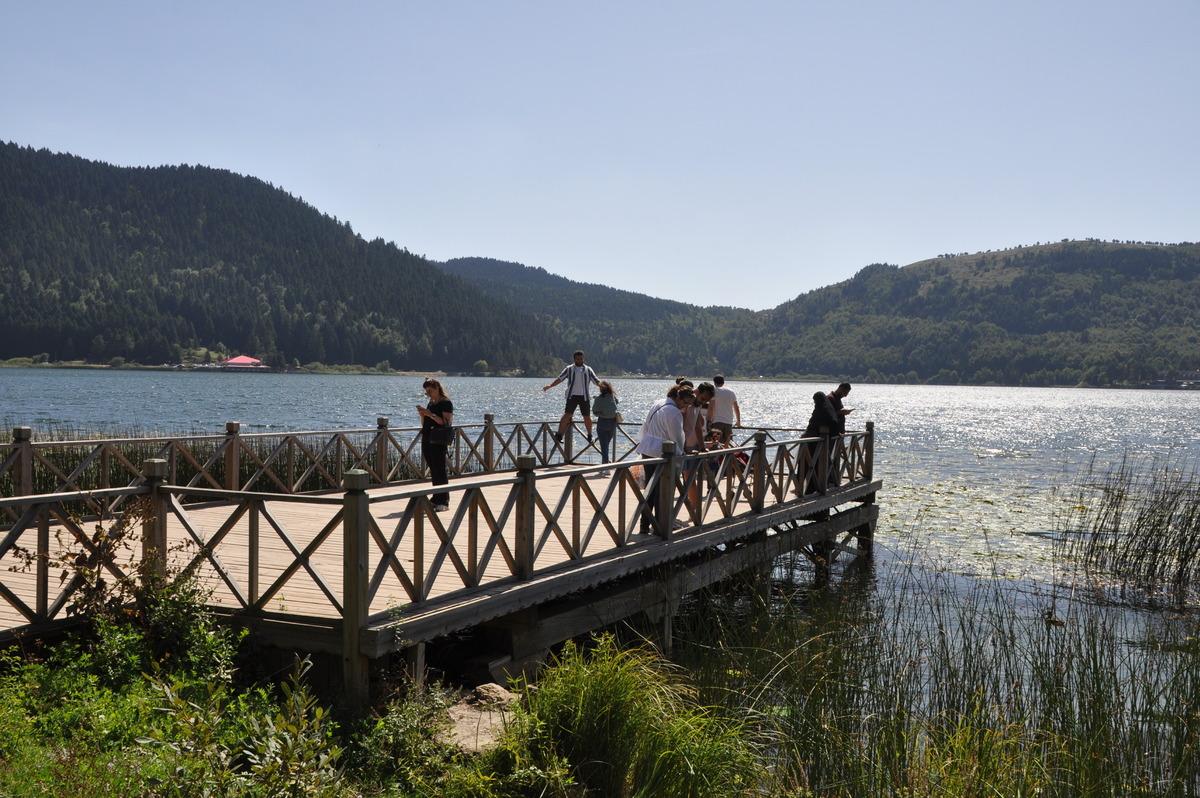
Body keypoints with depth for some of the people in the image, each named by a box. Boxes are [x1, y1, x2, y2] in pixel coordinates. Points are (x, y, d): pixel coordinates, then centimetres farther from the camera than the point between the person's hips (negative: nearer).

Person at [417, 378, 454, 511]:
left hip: (439, 441, -8)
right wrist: (422, 414, 2)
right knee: (433, 470, 10)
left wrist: (430, 414, -22)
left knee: (440, 470, -8)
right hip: (427, 440, 8)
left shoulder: (446, 403, -7)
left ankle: (443, 501, -5)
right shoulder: (431, 403, 17)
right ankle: (436, 498, 16)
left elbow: (446, 422, -18)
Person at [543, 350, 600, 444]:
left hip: (584, 396, 2)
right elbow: (559, 378, 1)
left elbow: (596, 381, 9)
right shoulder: (569, 369, 6)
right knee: (567, 415, -12)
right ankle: (558, 435, -12)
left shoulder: (588, 369, 10)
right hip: (572, 396, -2)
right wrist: (550, 386, -10)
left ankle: (590, 436, 23)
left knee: (587, 417, 6)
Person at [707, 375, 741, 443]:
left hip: (717, 421, -5)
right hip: (729, 422, 5)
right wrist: (738, 420, 24)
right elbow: (736, 407, 15)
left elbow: (711, 407, -12)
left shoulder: (714, 391, -3)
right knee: (727, 442, 10)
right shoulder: (731, 392, 13)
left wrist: (709, 420, -10)